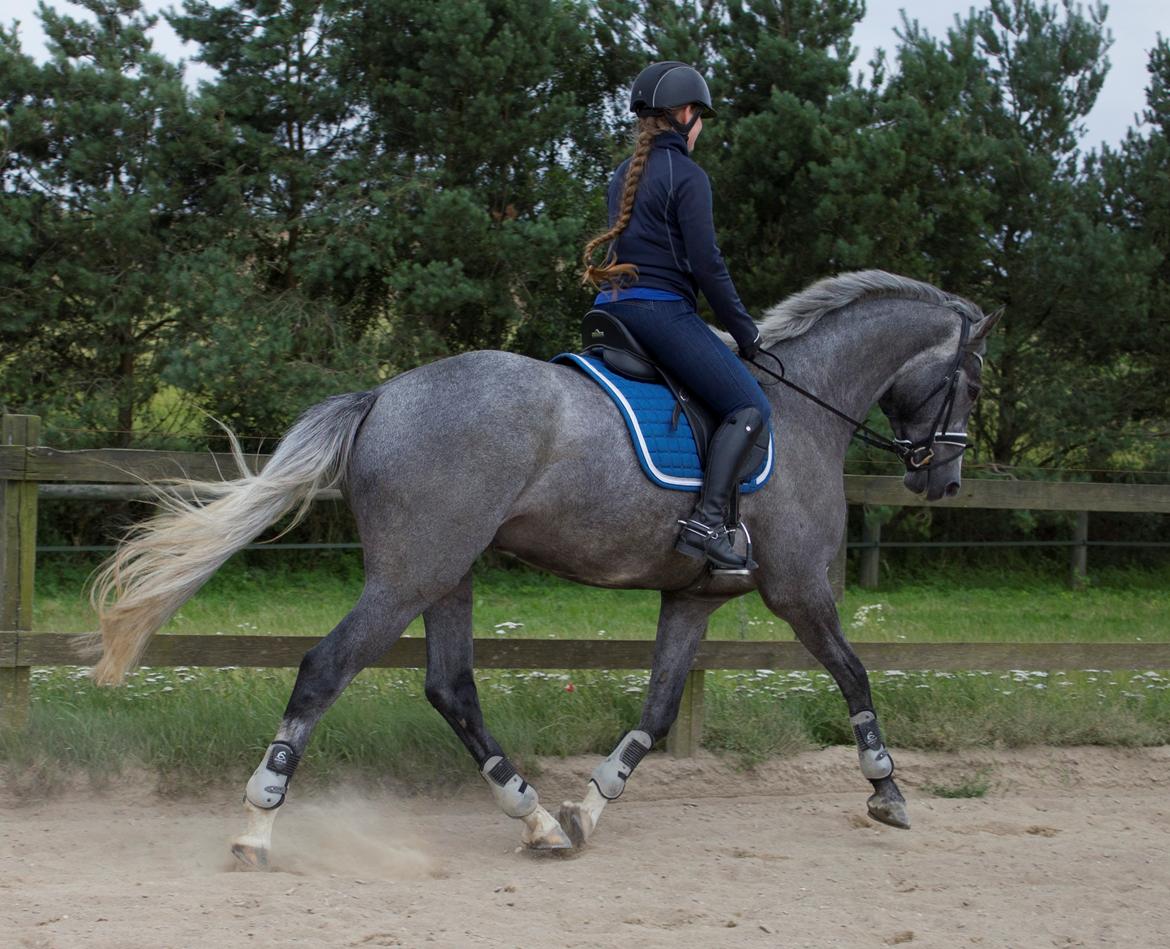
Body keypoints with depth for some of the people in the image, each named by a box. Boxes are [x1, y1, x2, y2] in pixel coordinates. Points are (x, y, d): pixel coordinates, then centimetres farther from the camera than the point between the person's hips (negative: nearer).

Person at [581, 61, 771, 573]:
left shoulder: (625, 175, 17)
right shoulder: (687, 176, -8)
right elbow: (706, 265, -12)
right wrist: (745, 332, -3)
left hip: (614, 305, 9)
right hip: (662, 308, -9)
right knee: (748, 406, -10)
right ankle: (707, 520, -24)